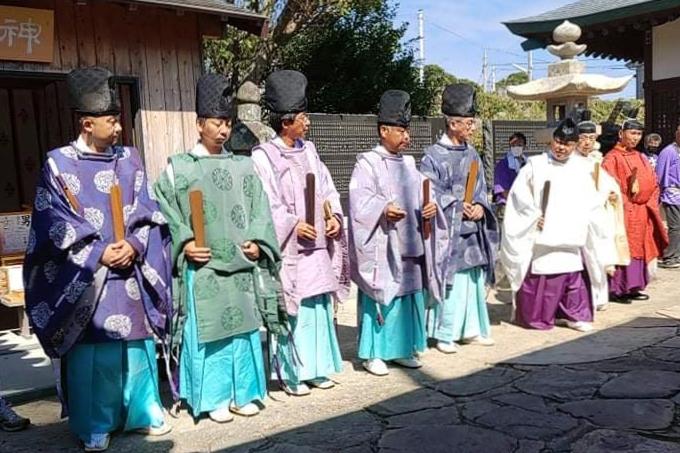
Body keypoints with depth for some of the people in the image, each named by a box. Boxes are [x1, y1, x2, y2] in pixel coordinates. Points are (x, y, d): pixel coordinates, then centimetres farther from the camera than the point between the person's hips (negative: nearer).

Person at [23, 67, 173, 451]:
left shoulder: (129, 159, 6)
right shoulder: (59, 164, -4)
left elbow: (148, 213, 4)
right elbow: (56, 225, -6)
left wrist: (134, 245, -13)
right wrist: (98, 254, -15)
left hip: (132, 272, 3)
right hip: (85, 276, -3)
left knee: (138, 341, 10)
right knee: (92, 350, 3)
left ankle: (145, 409, 26)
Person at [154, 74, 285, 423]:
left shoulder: (243, 167, 11)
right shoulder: (178, 167, 2)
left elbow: (259, 210, 8)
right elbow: (166, 210, -2)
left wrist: (256, 242, -5)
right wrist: (184, 242, -15)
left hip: (241, 263, 3)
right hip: (202, 266, -3)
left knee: (242, 326, 9)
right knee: (207, 329, 2)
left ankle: (242, 393, 22)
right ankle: (213, 397, 15)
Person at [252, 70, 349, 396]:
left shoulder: (308, 151, 12)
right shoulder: (263, 157, -7)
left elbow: (327, 189, 12)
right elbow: (265, 203, -12)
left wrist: (334, 216, -4)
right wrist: (293, 224, -21)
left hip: (318, 245, 6)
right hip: (288, 247, -6)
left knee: (319, 306, 11)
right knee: (293, 309, -1)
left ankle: (317, 367, 24)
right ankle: (292, 373, 13)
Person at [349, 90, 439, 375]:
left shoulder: (408, 163, 16)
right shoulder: (367, 163, -5)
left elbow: (420, 196, 16)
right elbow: (360, 201, -15)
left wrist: (430, 207, -6)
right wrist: (383, 209, -32)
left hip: (409, 244, 7)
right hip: (382, 246, -7)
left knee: (408, 295, 11)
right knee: (380, 297, -2)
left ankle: (402, 349, 24)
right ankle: (373, 354, 9)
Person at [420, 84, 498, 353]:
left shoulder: (472, 154, 11)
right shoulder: (434, 156, -8)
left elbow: (481, 189, 13)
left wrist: (480, 207, -6)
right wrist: (458, 207, -15)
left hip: (473, 229, 6)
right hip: (447, 230, -6)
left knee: (474, 279, 10)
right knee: (450, 281, -4)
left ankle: (471, 329, 22)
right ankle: (444, 334, 8)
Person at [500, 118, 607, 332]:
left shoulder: (583, 168, 10)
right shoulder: (535, 165, -2)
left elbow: (590, 204, 16)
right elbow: (519, 196, -3)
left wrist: (583, 224, 4)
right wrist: (534, 217, -9)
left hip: (572, 239, 4)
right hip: (542, 238, -4)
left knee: (574, 277, 8)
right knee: (541, 279, -1)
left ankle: (574, 315, 22)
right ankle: (536, 317, 13)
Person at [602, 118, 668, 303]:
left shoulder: (641, 158, 15)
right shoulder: (612, 158, -8)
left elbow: (653, 183, 16)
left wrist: (649, 204, 4)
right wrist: (627, 201, -16)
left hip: (642, 213, 8)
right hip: (623, 213, -8)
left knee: (638, 248, 10)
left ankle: (633, 287, 19)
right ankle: (617, 289, -1)